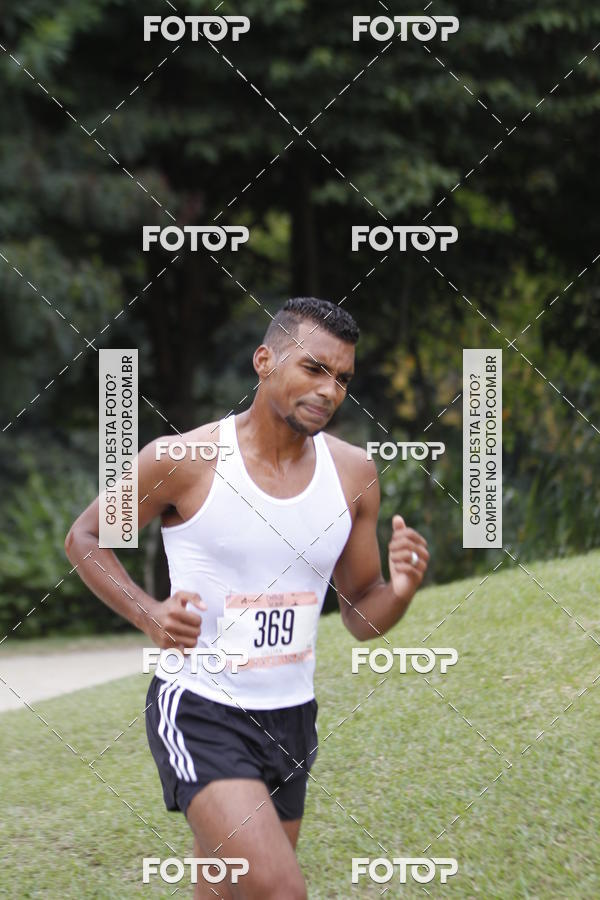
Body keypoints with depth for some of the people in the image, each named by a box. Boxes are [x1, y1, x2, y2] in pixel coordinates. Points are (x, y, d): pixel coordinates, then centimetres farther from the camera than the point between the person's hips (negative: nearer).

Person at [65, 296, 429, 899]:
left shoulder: (352, 473, 2)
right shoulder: (183, 460, -12)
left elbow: (360, 615, 10)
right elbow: (84, 538, 1)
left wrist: (400, 591, -14)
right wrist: (149, 616, -16)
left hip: (290, 718, 6)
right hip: (199, 711, -6)